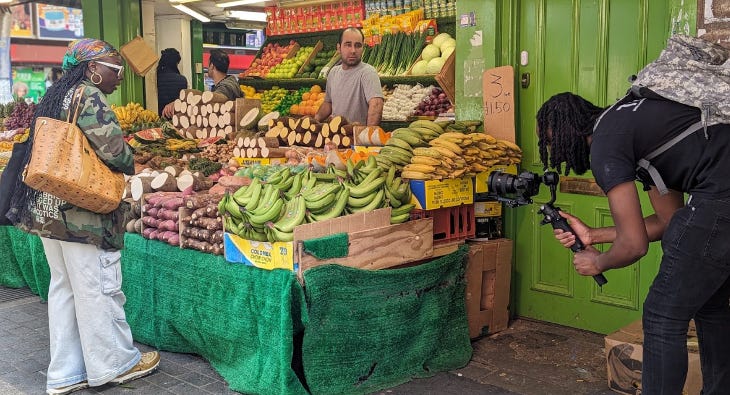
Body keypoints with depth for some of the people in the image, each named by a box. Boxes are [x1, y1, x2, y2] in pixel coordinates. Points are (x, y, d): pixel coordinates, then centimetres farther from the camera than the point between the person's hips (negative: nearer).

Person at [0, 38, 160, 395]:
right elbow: (114, 149, -22)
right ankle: (114, 364, 18)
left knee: (63, 289, 15)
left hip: (47, 209, 10)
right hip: (83, 214, -10)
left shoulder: (55, 96, 16)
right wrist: (130, 165, 0)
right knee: (98, 289, 3)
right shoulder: (88, 95, -13)